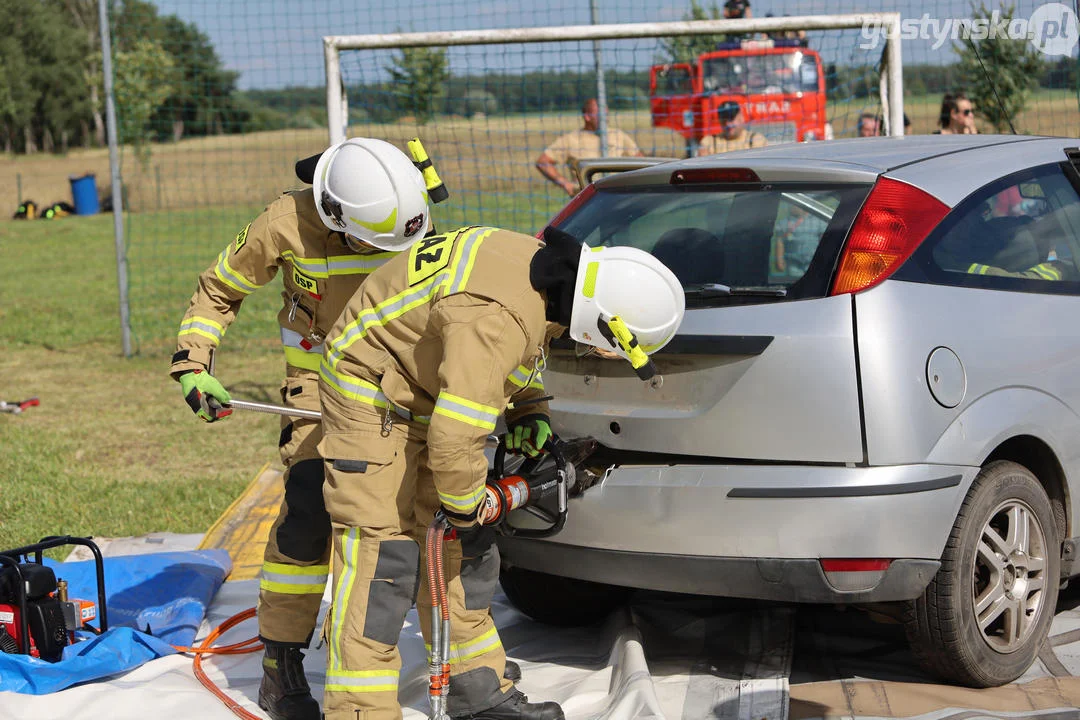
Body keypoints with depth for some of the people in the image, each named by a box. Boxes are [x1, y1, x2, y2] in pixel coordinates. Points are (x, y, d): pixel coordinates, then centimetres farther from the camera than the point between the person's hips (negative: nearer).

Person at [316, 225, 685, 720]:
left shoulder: (541, 267, -7)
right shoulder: (496, 318, -37)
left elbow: (524, 345, 16)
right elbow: (454, 439, -36)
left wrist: (530, 412, 5)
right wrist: (464, 514, -21)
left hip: (428, 395, 10)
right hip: (372, 402, -10)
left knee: (456, 549, 12)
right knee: (382, 556, -14)